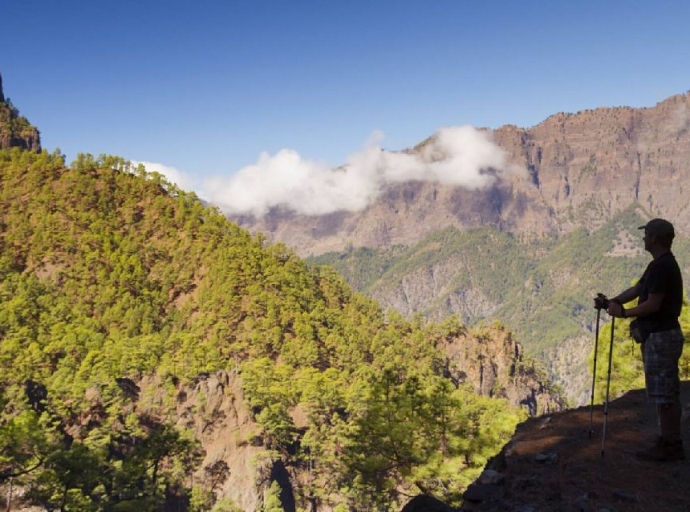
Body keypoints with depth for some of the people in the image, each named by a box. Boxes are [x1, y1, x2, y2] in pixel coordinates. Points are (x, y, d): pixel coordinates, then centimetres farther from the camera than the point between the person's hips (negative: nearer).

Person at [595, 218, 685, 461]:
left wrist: (624, 313, -12)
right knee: (667, 394, 14)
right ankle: (670, 442, 20)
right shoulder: (661, 264, 15)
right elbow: (636, 289, 15)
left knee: (663, 395, -4)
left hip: (660, 337, -11)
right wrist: (611, 302, 4)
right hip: (661, 334, 11)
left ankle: (669, 446, 3)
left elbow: (653, 305, -22)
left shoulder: (661, 266, -18)